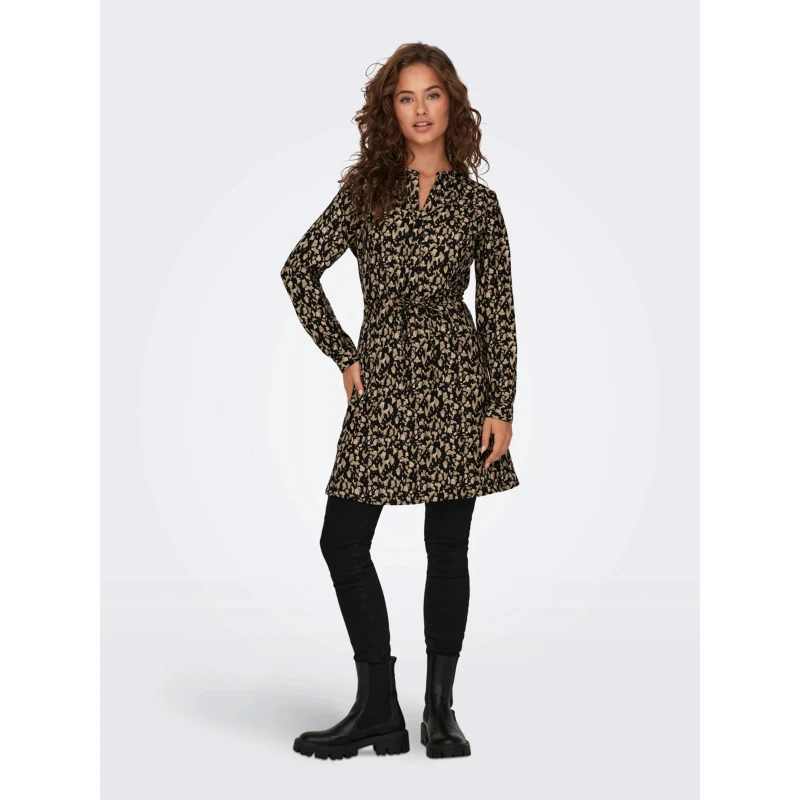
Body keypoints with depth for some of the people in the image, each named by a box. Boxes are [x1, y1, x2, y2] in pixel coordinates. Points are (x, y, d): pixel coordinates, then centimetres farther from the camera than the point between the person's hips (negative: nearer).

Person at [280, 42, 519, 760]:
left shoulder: (477, 201, 4)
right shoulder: (364, 191, 7)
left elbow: (499, 311, 3)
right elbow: (300, 271, 10)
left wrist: (502, 408, -2)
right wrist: (343, 354, 4)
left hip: (456, 378, -2)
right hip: (382, 382, 2)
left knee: (448, 548, 4)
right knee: (343, 541, -2)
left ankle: (441, 710, 15)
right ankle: (379, 711, 9)